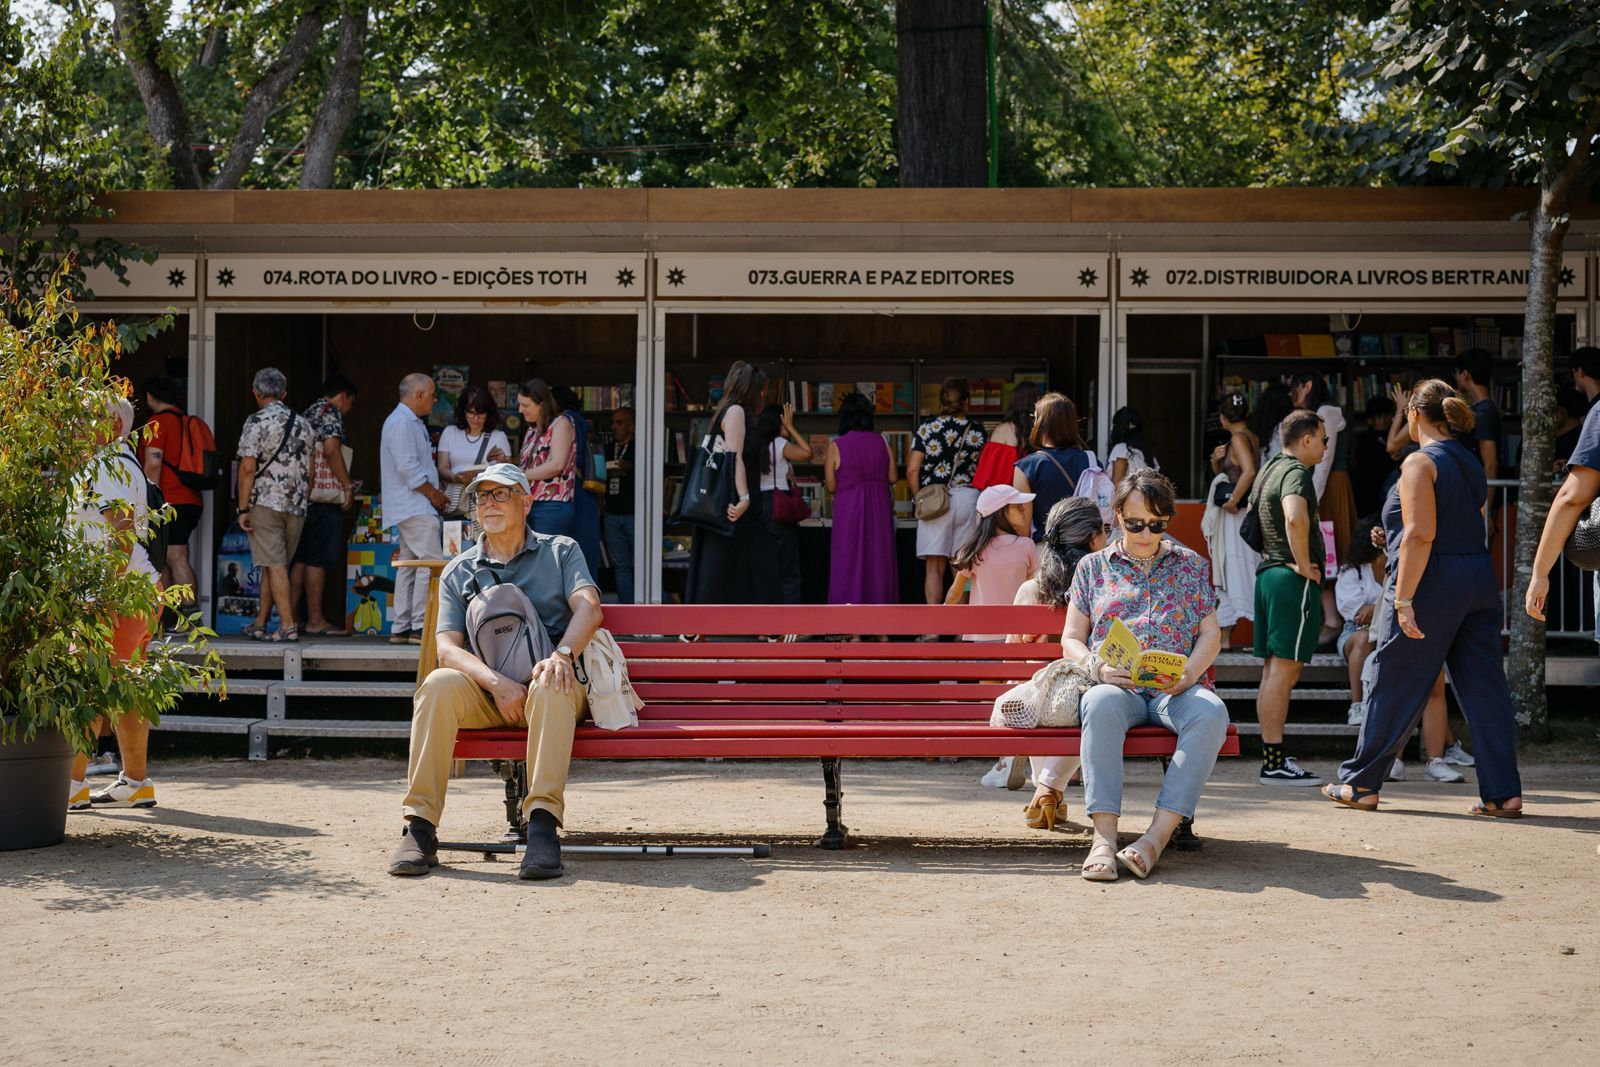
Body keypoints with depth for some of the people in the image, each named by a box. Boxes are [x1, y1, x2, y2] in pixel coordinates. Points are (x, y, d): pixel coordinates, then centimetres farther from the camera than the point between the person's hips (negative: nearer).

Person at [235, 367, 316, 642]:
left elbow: (248, 468, -13)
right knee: (272, 565, 13)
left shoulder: (256, 422, -7)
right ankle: (259, 624, 18)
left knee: (274, 565, -4)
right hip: (297, 505, 6)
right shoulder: (302, 424, 11)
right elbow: (309, 471, 14)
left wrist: (243, 509, -10)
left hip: (266, 502, -5)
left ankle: (288, 626, -9)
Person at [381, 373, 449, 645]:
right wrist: (434, 494, -11)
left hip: (410, 507, 11)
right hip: (414, 507, -11)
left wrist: (435, 494, 14)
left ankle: (400, 628, 12)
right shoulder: (402, 422, -13)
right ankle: (420, 626, -14)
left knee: (408, 565, 10)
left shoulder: (412, 422, 21)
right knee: (431, 562, -13)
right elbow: (408, 467, -20)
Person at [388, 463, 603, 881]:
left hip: (548, 688, -1)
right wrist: (496, 682, -19)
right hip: (484, 694, 2)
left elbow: (589, 609, -3)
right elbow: (447, 648, 2)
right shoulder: (458, 572, 17)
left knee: (550, 687, -37)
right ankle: (420, 828, -33)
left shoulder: (561, 551, 15)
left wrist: (562, 654, -26)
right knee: (438, 683, -31)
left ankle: (543, 825, -44)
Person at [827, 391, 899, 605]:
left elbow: (831, 486, -6)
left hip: (849, 511, -3)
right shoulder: (881, 442, 0)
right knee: (879, 561, 9)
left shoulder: (836, 446, -8)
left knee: (849, 564, 3)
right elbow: (893, 478, 3)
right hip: (880, 511, 3)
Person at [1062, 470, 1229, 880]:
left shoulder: (1191, 565, 17)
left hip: (1176, 691, 1)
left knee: (1211, 712, -36)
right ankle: (1104, 835, -45)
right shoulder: (1093, 567, 16)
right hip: (1116, 687, -1)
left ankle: (1159, 834, -40)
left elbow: (1210, 634, 11)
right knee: (1100, 704, -39)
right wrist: (1099, 668, -10)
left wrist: (1189, 674, -10)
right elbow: (1071, 639, 12)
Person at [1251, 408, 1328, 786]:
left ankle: (1272, 755, 16)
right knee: (1284, 670, -9)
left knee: (1274, 670, 12)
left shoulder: (1270, 468, 17)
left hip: (1268, 572, 10)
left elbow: (1253, 516, 32)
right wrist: (1303, 564, -22)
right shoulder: (1295, 472, -13)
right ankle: (1274, 763, -9)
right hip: (1293, 581, -10)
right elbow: (1295, 518, -33)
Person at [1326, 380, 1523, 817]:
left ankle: (1360, 784, 11)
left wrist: (1403, 599, -20)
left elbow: (1421, 535, -19)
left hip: (1434, 584, -8)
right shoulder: (1471, 464, 15)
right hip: (1480, 582, 8)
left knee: (1394, 686, 2)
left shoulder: (1421, 462, -10)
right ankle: (1503, 793, 2)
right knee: (1485, 688, 6)